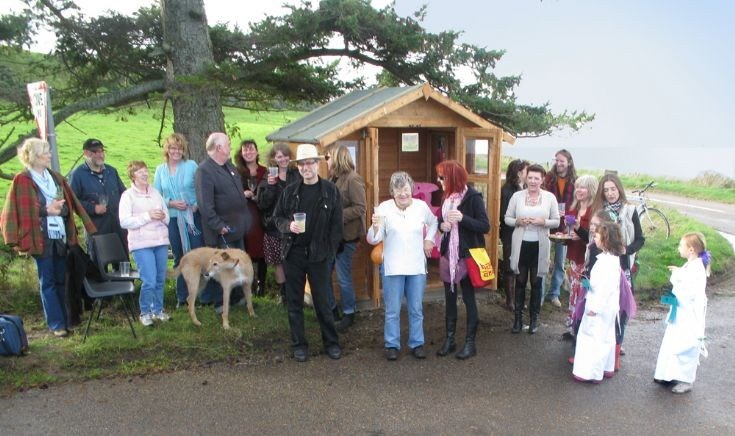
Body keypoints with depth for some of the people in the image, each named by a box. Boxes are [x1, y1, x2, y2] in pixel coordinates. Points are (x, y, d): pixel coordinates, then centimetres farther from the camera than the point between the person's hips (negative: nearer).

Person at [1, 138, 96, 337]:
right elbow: (20, 212, -9)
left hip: (61, 236, 5)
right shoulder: (22, 181, -5)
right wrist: (46, 210, -14)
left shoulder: (55, 177, 11)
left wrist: (60, 208, -6)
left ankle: (64, 320, 19)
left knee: (60, 280, 11)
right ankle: (57, 324, 8)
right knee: (47, 282, 2)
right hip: (41, 238, -5)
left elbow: (71, 203, 12)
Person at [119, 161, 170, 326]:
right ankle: (145, 312, 12)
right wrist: (148, 216, -15)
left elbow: (167, 215, 15)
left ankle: (158, 309, 27)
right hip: (142, 244, -5)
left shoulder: (155, 192, 12)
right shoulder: (128, 195, -2)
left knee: (160, 280, 10)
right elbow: (124, 222, -10)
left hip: (161, 241, 5)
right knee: (149, 281, -8)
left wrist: (162, 217, -8)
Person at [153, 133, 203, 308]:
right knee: (179, 258, 12)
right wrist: (171, 203, -10)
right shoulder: (160, 170, 6)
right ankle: (182, 297, 23)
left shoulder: (192, 165, -2)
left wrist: (197, 205, -16)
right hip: (172, 219, 3)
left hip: (193, 217, -3)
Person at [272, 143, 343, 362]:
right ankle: (299, 344, 24)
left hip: (319, 254, -2)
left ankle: (331, 342, 23)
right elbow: (277, 217, 11)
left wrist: (330, 252, -6)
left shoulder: (330, 191, -2)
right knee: (294, 302, 10)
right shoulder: (290, 191, 4)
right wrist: (288, 225, -10)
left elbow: (336, 225, -1)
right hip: (293, 253, 2)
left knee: (322, 302, 6)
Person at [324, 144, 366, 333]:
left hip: (346, 236, -7)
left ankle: (348, 314, 23)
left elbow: (360, 208, -17)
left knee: (343, 277, 3)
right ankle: (331, 309, 29)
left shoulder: (353, 179, -13)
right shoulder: (334, 178, 9)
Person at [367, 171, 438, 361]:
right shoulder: (384, 208, -10)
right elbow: (373, 240, -11)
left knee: (416, 309, 14)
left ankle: (417, 343, 28)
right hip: (392, 267, -2)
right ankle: (392, 345, 23)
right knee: (392, 310, 7)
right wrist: (375, 226, -30)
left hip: (417, 267, 2)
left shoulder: (422, 206, -2)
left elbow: (433, 222, 21)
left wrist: (429, 239, 9)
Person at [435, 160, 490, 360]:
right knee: (449, 297, 13)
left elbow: (485, 226, -16)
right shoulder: (447, 196, 7)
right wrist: (442, 224, -4)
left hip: (466, 255, -6)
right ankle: (449, 339, 26)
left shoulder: (473, 197, -13)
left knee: (468, 298, 5)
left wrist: (462, 218, -28)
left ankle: (470, 343, 17)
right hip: (448, 254, 7)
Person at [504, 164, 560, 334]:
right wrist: (517, 221, -16)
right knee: (520, 281, 9)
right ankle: (518, 317, 20)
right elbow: (507, 218, 3)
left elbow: (556, 222, 1)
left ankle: (534, 317, 24)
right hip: (520, 244, 0)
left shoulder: (550, 197, -2)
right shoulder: (517, 196, -1)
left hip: (539, 245, 0)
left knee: (536, 282, 10)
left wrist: (543, 222, -17)